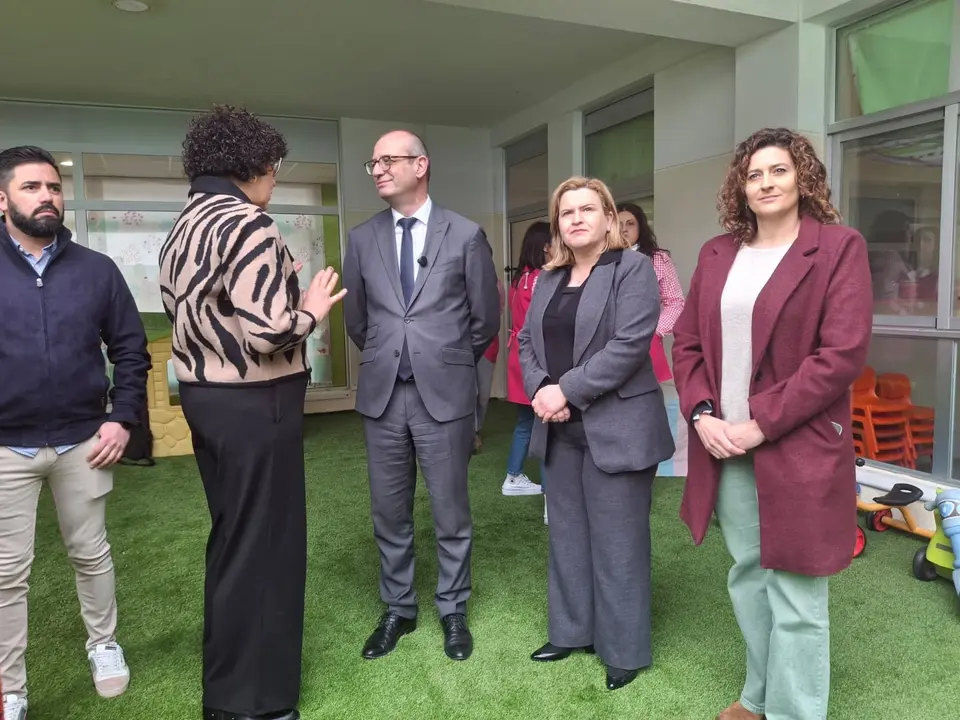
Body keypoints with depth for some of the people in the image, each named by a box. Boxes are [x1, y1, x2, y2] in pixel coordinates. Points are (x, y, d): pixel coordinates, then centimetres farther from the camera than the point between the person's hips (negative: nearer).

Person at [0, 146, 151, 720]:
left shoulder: (97, 269, 1)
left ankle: (104, 645, 37)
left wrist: (123, 418, -3)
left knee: (92, 554, 16)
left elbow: (131, 349, 5)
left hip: (83, 443, 1)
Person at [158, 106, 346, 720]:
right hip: (254, 404, -9)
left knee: (231, 534, 21)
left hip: (204, 395, 10)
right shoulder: (249, 225, -17)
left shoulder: (182, 229, 12)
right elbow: (266, 333, -25)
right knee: (263, 541, 4)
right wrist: (312, 308, -7)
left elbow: (207, 316, 12)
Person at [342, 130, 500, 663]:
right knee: (389, 514, 13)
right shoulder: (362, 238, 6)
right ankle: (398, 610, 31)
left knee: (450, 513, 9)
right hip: (382, 396, 3)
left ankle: (453, 612, 28)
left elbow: (486, 319, 5)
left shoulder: (466, 235, -2)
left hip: (444, 395, -2)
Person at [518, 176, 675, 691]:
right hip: (560, 430, 7)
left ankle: (625, 650, 22)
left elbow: (629, 345, -17)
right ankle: (572, 631, 34)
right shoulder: (549, 279, 14)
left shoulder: (633, 268, -6)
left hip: (615, 428, -6)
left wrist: (566, 390, -18)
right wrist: (540, 389, -9)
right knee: (567, 536, 16)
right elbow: (527, 341, 10)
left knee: (617, 544, 5)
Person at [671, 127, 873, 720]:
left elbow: (844, 353, -14)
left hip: (796, 449, -5)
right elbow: (687, 342, 10)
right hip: (724, 447, 5)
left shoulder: (839, 247, -5)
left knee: (795, 597, 3)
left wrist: (761, 424, -17)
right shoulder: (718, 253, 10)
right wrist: (701, 414, -6)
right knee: (748, 577, 18)